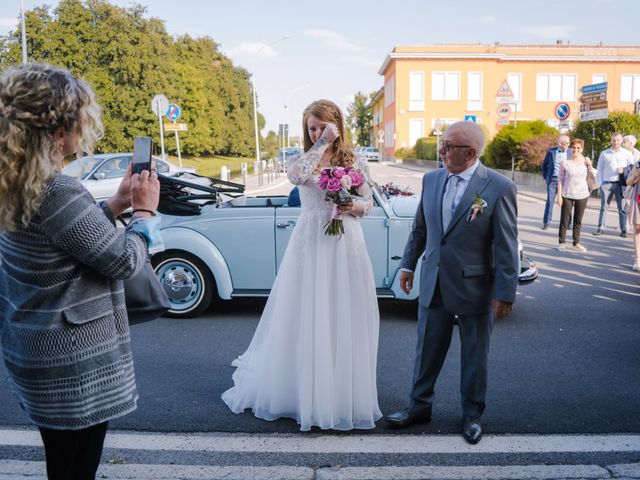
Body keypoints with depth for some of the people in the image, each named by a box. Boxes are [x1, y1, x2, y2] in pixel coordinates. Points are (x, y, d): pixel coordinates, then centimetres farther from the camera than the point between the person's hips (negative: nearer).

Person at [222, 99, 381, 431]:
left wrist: (354, 207, -12)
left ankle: (342, 394, 23)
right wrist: (322, 144, -17)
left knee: (344, 322, 6)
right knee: (304, 320, 5)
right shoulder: (303, 159, 4)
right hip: (309, 245, 0)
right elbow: (296, 175, -20)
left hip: (345, 246, 1)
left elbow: (369, 202, 9)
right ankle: (301, 390, 21)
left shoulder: (355, 161, 6)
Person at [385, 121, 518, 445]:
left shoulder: (498, 188, -14)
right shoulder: (431, 180, 1)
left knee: (474, 355, 13)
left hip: (474, 288, -4)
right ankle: (419, 406, 32)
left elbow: (506, 246, -13)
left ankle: (472, 414, 32)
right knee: (427, 349, 15)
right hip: (433, 284, 4)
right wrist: (408, 264, 14)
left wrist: (505, 293, -13)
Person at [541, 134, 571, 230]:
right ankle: (546, 222, 7)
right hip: (552, 180, 0)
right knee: (550, 201, 0)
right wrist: (545, 177, 9)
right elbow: (544, 164, 12)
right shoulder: (551, 151, 1)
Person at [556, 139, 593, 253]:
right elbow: (560, 179, -1)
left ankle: (576, 242, 19)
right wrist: (559, 195, -5)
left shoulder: (585, 161, 1)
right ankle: (561, 242, 9)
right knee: (565, 220, 0)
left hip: (582, 195, 2)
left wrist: (589, 165, -8)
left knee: (578, 220, 9)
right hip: (567, 195, -2)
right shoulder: (565, 162, -4)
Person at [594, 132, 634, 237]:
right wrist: (599, 183, 3)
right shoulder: (604, 153, 10)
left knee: (622, 208, 1)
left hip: (620, 184, 0)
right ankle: (600, 228, 8)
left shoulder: (627, 153, 8)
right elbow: (599, 169, 11)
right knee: (604, 207, 2)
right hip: (606, 183, 1)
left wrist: (624, 170, -10)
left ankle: (623, 230, 7)